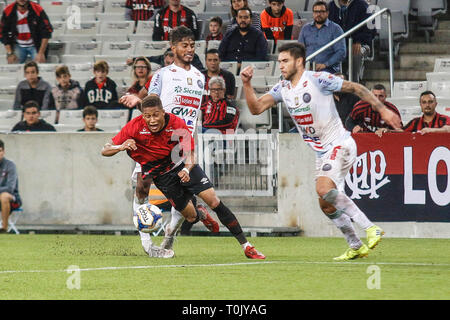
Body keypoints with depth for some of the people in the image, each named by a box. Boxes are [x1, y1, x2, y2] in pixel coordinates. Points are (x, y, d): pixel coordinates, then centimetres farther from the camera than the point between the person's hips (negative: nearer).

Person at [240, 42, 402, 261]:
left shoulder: (318, 80, -14)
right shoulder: (282, 88, 6)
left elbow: (355, 88, -10)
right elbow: (256, 108, 0)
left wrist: (383, 110, -14)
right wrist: (247, 84, -15)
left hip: (339, 144, -8)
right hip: (321, 152, 8)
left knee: (324, 189, -28)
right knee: (326, 205, 6)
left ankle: (371, 229, -25)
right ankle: (356, 247, 20)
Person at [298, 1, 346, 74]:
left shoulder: (335, 29, 5)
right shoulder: (305, 28, 19)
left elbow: (341, 53, -3)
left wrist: (325, 64, -15)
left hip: (328, 68, -2)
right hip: (308, 68, 3)